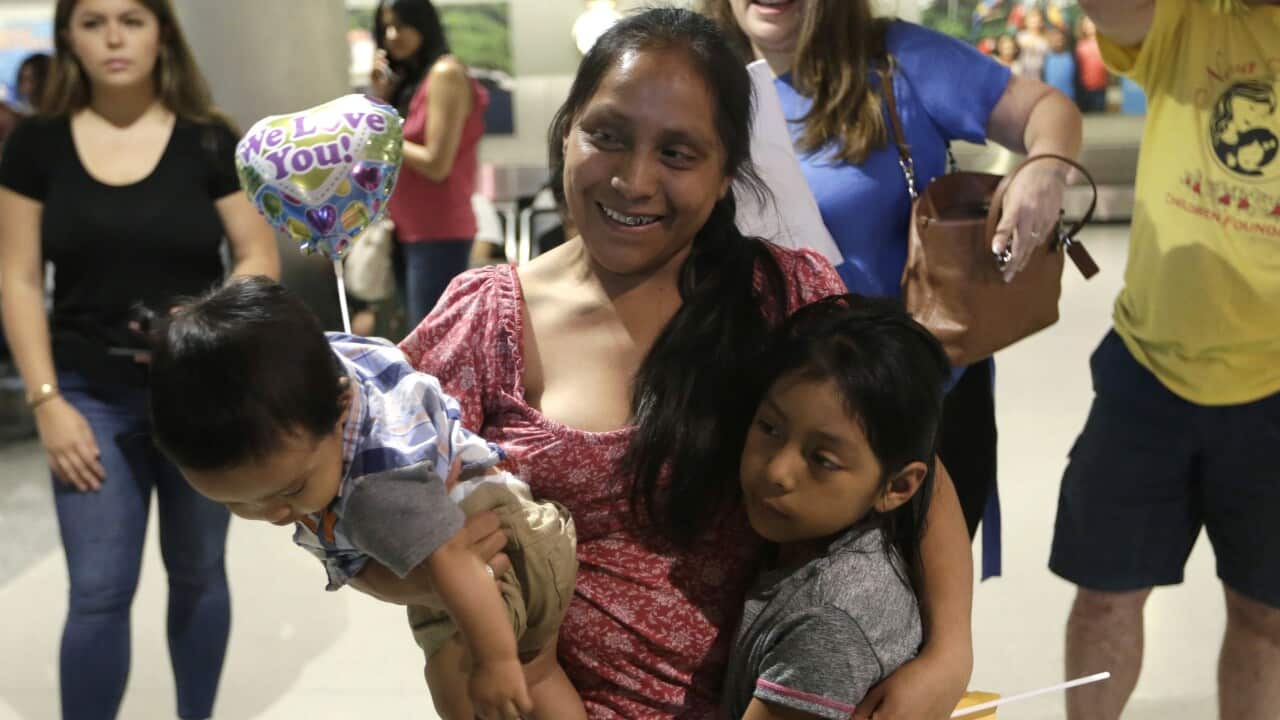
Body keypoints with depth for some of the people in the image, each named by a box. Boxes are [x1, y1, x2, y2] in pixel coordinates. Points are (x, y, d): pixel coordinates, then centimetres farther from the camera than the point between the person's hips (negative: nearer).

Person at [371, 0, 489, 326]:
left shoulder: (445, 74, -12)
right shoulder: (407, 79, 14)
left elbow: (436, 165, -17)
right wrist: (382, 94, 1)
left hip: (438, 232, -9)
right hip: (409, 230, 9)